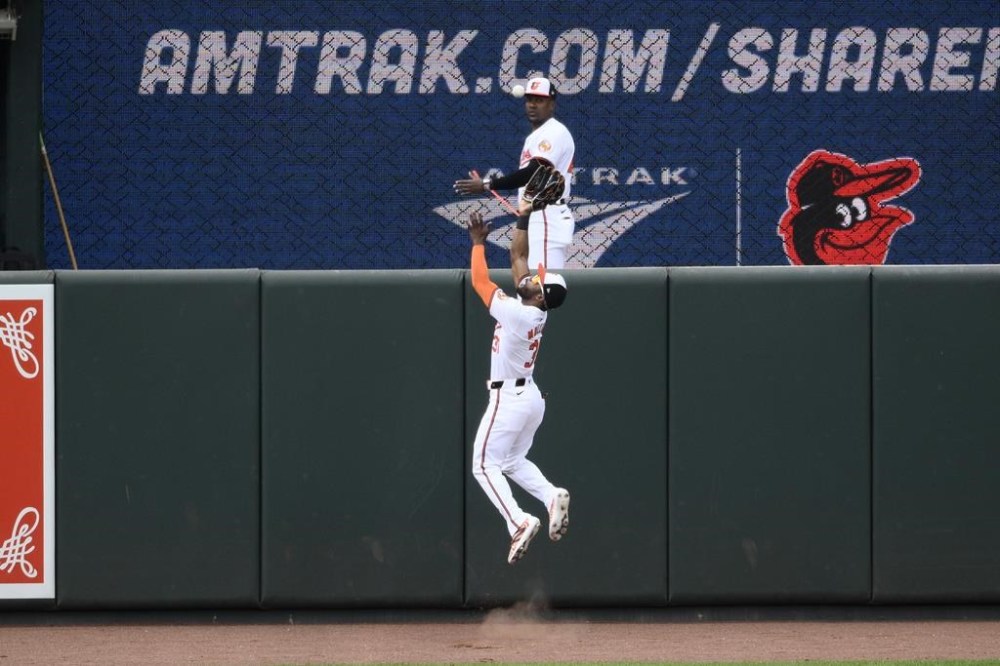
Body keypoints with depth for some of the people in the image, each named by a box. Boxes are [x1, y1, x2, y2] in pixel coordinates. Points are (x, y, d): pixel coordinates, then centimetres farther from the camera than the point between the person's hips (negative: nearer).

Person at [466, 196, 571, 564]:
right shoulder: (536, 311, 1)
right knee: (513, 462, 21)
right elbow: (517, 255, 10)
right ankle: (552, 496, -1)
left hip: (509, 398, -9)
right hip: (530, 397, 9)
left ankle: (519, 522, -20)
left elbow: (479, 281, -16)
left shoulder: (515, 312, -22)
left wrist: (478, 242, -6)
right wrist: (523, 220, 7)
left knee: (485, 465, -4)